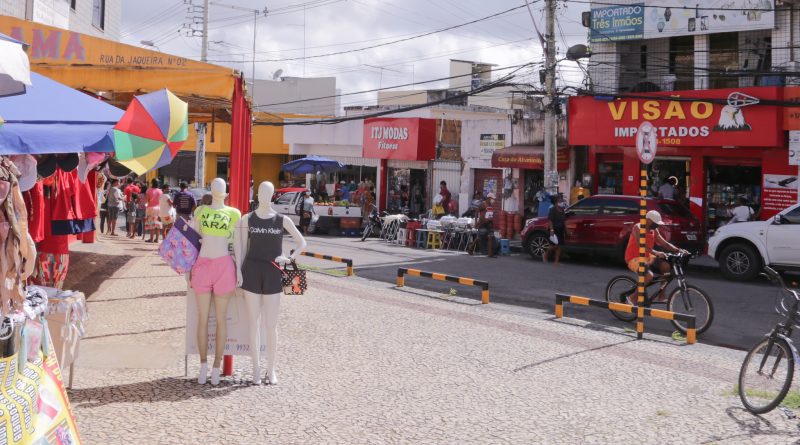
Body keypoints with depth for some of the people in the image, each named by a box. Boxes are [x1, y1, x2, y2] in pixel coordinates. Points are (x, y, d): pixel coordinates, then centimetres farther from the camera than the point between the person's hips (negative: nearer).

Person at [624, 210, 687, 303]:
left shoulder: (654, 230, 9)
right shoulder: (637, 228, -16)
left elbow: (664, 243, 10)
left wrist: (678, 250, -7)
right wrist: (656, 253, -43)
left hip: (647, 257, 8)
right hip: (634, 259, -8)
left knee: (666, 266, -16)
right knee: (649, 275, -33)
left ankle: (661, 295, -4)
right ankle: (633, 298, -15)